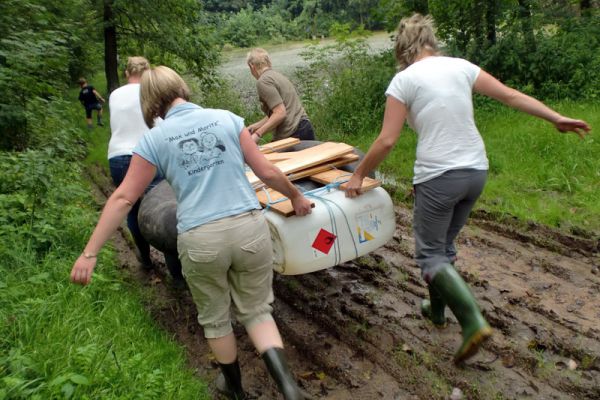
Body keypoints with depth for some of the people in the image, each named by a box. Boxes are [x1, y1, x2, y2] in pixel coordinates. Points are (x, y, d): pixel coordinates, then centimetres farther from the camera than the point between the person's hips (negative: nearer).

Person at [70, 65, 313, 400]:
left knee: (215, 319, 23)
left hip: (200, 240, -1)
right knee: (256, 310, 20)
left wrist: (90, 253, 9)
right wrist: (296, 197, 23)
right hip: (250, 228, 1)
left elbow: (123, 199, 3)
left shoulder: (154, 139, 3)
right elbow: (267, 172, 5)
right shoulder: (227, 118, 5)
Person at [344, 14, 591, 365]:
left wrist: (359, 175, 3)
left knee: (430, 254, 6)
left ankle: (473, 321, -9)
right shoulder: (460, 66, 6)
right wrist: (556, 118, 17)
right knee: (445, 245, 23)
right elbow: (511, 96, 8)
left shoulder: (404, 80, -6)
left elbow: (386, 141, -9)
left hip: (438, 176, -6)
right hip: (476, 171, 6)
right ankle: (437, 309, 37)